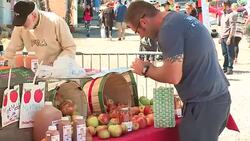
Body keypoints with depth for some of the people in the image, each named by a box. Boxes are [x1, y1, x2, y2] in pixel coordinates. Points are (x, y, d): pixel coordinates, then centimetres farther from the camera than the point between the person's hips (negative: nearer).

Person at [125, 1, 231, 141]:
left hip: (204, 104, -10)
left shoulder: (169, 28, -18)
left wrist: (145, 69, -4)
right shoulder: (181, 18, 12)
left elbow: (173, 76, -21)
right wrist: (153, 68, 12)